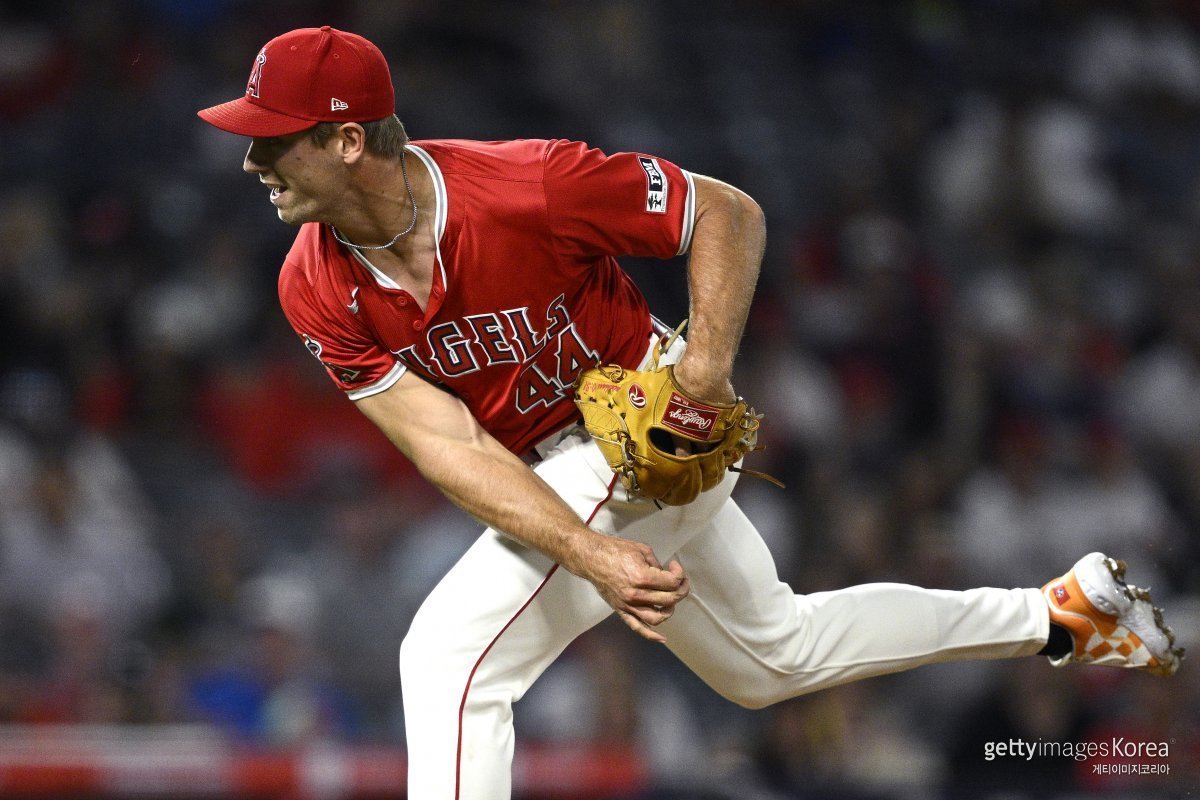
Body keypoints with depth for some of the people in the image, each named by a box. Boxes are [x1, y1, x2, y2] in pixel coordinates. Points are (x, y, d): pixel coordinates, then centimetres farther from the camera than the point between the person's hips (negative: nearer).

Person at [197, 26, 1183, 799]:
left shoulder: (525, 187, -30)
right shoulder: (317, 288, -14)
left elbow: (729, 213, -16)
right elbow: (450, 448, -21)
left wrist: (708, 362, -31)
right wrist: (594, 558, -34)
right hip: (549, 472, 7)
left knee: (453, 655, -22)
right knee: (777, 653, 25)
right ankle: (1061, 610, 40)